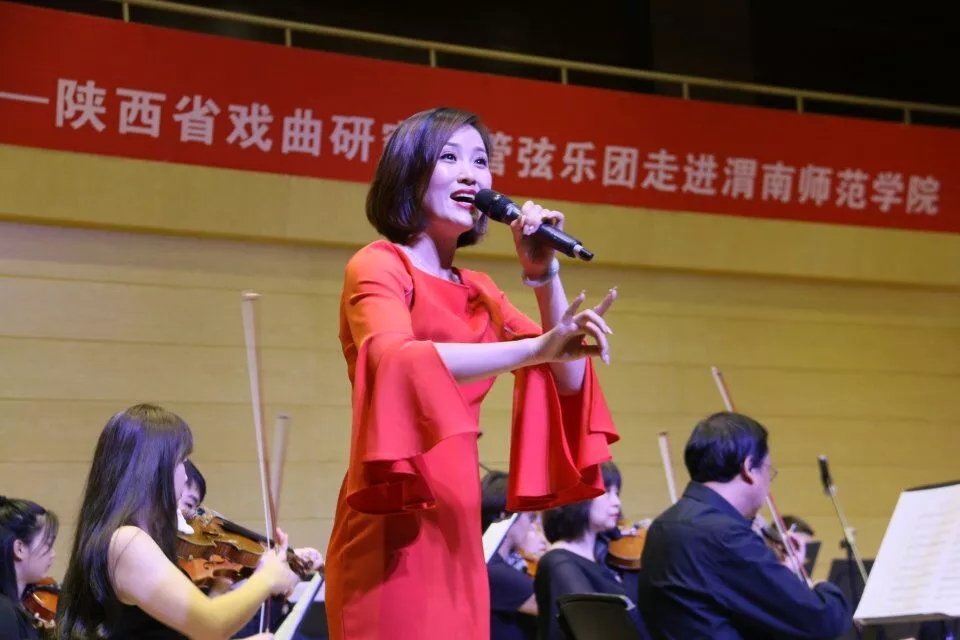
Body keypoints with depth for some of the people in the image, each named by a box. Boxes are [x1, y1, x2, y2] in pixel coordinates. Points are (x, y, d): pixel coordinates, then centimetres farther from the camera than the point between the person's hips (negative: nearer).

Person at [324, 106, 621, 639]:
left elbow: (568, 381, 11)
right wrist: (536, 348, -34)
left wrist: (545, 279, -2)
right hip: (396, 522, -7)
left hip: (456, 523, 7)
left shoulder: (478, 290, 17)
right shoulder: (379, 265, -4)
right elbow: (395, 360, -25)